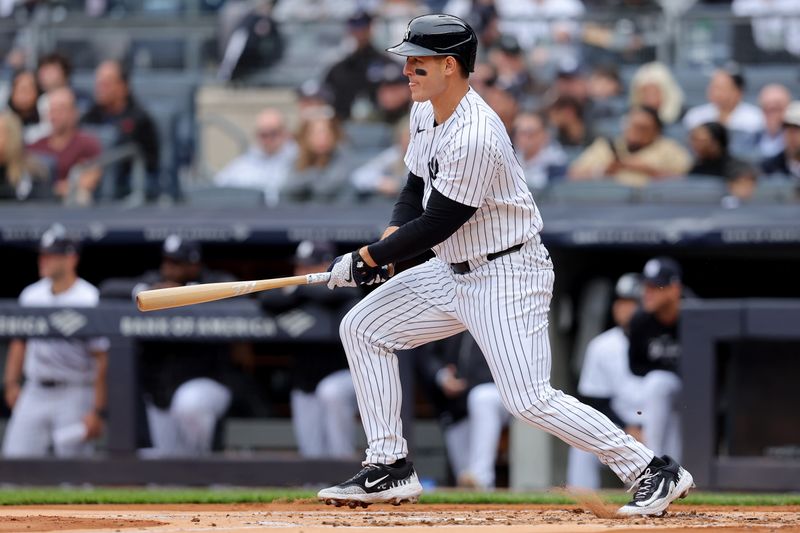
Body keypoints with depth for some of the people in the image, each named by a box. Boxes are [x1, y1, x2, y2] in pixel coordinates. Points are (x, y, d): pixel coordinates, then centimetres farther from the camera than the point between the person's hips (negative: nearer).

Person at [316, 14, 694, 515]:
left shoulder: (474, 136, -27)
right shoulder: (426, 112, 5)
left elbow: (438, 223, -23)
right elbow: (416, 190, 15)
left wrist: (367, 258, -14)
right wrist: (385, 244, -3)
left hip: (507, 275, -10)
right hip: (455, 270, 10)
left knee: (530, 399, -17)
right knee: (363, 328, 8)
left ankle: (656, 472, -10)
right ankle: (390, 470, 12)